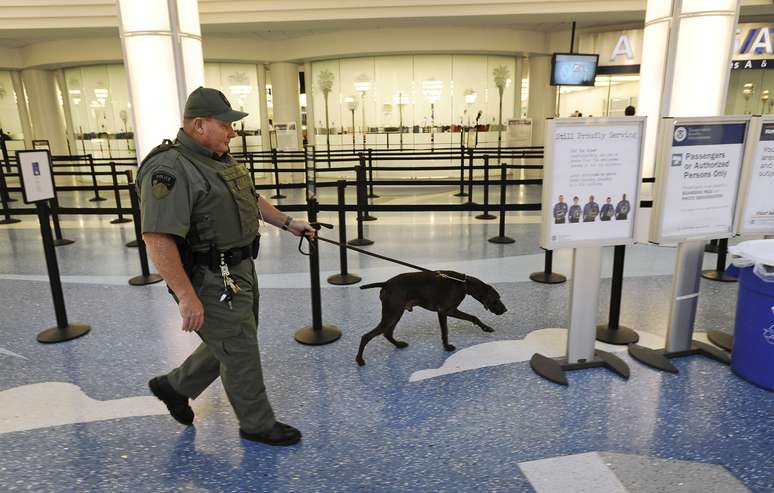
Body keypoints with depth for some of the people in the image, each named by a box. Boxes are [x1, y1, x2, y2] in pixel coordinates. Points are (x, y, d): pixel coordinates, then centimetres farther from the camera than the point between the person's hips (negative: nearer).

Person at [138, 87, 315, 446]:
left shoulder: (220, 159, 9)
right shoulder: (170, 170, -22)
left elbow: (251, 199, 23)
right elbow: (157, 239, -27)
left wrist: (288, 222, 18)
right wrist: (187, 297, -28)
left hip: (240, 270, 10)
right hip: (211, 282, -10)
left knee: (231, 344, 23)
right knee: (241, 353, 5)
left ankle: (174, 386, 43)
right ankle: (257, 424, 27)